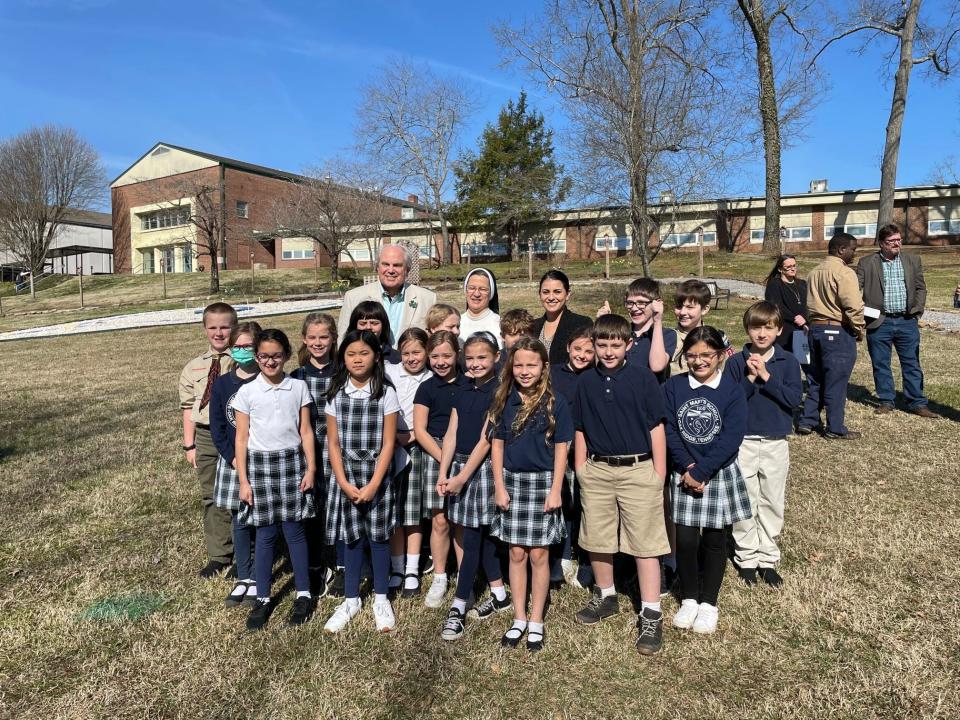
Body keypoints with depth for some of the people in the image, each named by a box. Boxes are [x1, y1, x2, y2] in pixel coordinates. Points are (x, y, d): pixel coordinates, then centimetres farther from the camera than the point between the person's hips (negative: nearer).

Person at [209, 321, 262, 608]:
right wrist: (233, 459, -6)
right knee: (240, 521, 10)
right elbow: (216, 426, 4)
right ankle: (244, 578, 22)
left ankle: (259, 580, 15)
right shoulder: (222, 384, 3)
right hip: (232, 461, 3)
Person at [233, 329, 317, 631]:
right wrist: (243, 480, -2)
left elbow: (306, 431, 3)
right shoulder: (246, 392, -1)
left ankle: (303, 594, 18)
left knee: (294, 530, 4)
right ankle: (263, 598, 20)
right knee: (265, 534, 7)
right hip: (260, 464, 0)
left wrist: (311, 468, -2)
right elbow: (242, 437, 0)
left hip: (292, 462, 0)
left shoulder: (299, 387, 1)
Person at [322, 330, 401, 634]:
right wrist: (344, 483, -8)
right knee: (352, 537, 11)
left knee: (378, 535, 8)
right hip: (346, 476, 2)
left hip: (377, 475, -2)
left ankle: (381, 598, 25)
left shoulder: (386, 393, -8)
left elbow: (388, 443, -8)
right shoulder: (336, 394, -1)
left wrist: (373, 484, -13)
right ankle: (351, 599, 27)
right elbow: (333, 443, 0)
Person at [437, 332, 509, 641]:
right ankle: (499, 595, 29)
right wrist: (443, 473, -2)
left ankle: (458, 608, 8)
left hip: (483, 469, -7)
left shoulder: (497, 393, -9)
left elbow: (486, 439, -14)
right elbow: (451, 435, 7)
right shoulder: (462, 394, 11)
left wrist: (462, 476, -15)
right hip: (458, 466, 7)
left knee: (472, 540, -1)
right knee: (482, 536, 15)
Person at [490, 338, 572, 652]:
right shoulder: (504, 401, 1)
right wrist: (499, 486, -1)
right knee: (516, 553, 10)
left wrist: (556, 490, -7)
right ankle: (518, 619, 24)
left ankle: (536, 621, 21)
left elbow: (561, 449, -3)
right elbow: (497, 444, 4)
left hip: (543, 482, -2)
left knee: (539, 555, 6)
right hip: (512, 481, 2)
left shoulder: (555, 403, -6)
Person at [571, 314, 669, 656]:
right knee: (596, 540, 14)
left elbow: (656, 428, -4)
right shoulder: (586, 381, 4)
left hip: (638, 470, -4)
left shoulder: (643, 378, -6)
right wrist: (580, 471, 9)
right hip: (597, 470, 4)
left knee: (645, 543, 1)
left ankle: (651, 615, 12)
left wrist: (659, 475, -5)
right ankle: (606, 596, 35)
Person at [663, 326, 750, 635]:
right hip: (683, 475, 1)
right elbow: (668, 430, -6)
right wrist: (686, 467, -16)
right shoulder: (673, 387, -3)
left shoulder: (732, 391, -9)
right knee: (685, 540, 4)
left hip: (720, 475, -1)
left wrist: (700, 472, -19)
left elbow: (731, 438, -16)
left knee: (714, 540, 11)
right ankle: (689, 599, 26)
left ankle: (709, 603, 28)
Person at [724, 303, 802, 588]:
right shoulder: (736, 362, -4)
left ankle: (767, 558, 25)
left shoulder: (788, 361, -1)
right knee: (745, 503, 7)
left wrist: (766, 376, -19)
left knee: (772, 502, 11)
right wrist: (750, 378, -21)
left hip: (776, 443, 1)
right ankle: (746, 557, 22)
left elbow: (795, 399, -12)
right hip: (743, 442, -1)